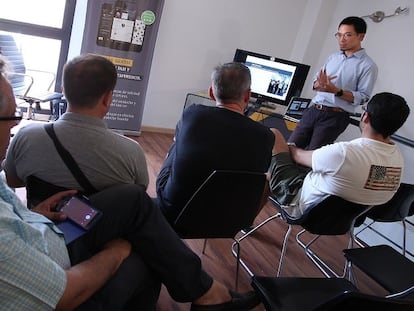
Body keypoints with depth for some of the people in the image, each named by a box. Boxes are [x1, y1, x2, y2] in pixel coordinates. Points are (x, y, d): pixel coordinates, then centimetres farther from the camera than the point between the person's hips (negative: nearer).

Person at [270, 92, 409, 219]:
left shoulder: (344, 152, -34)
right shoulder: (398, 157, -12)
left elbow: (299, 156, -15)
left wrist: (287, 147, 9)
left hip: (300, 205, -7)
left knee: (274, 134, -1)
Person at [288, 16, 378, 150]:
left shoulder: (368, 65, -3)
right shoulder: (333, 57, 14)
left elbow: (363, 97, -9)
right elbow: (316, 82, 14)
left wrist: (336, 91, -22)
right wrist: (320, 84, -11)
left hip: (335, 117, -5)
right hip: (313, 110, 5)